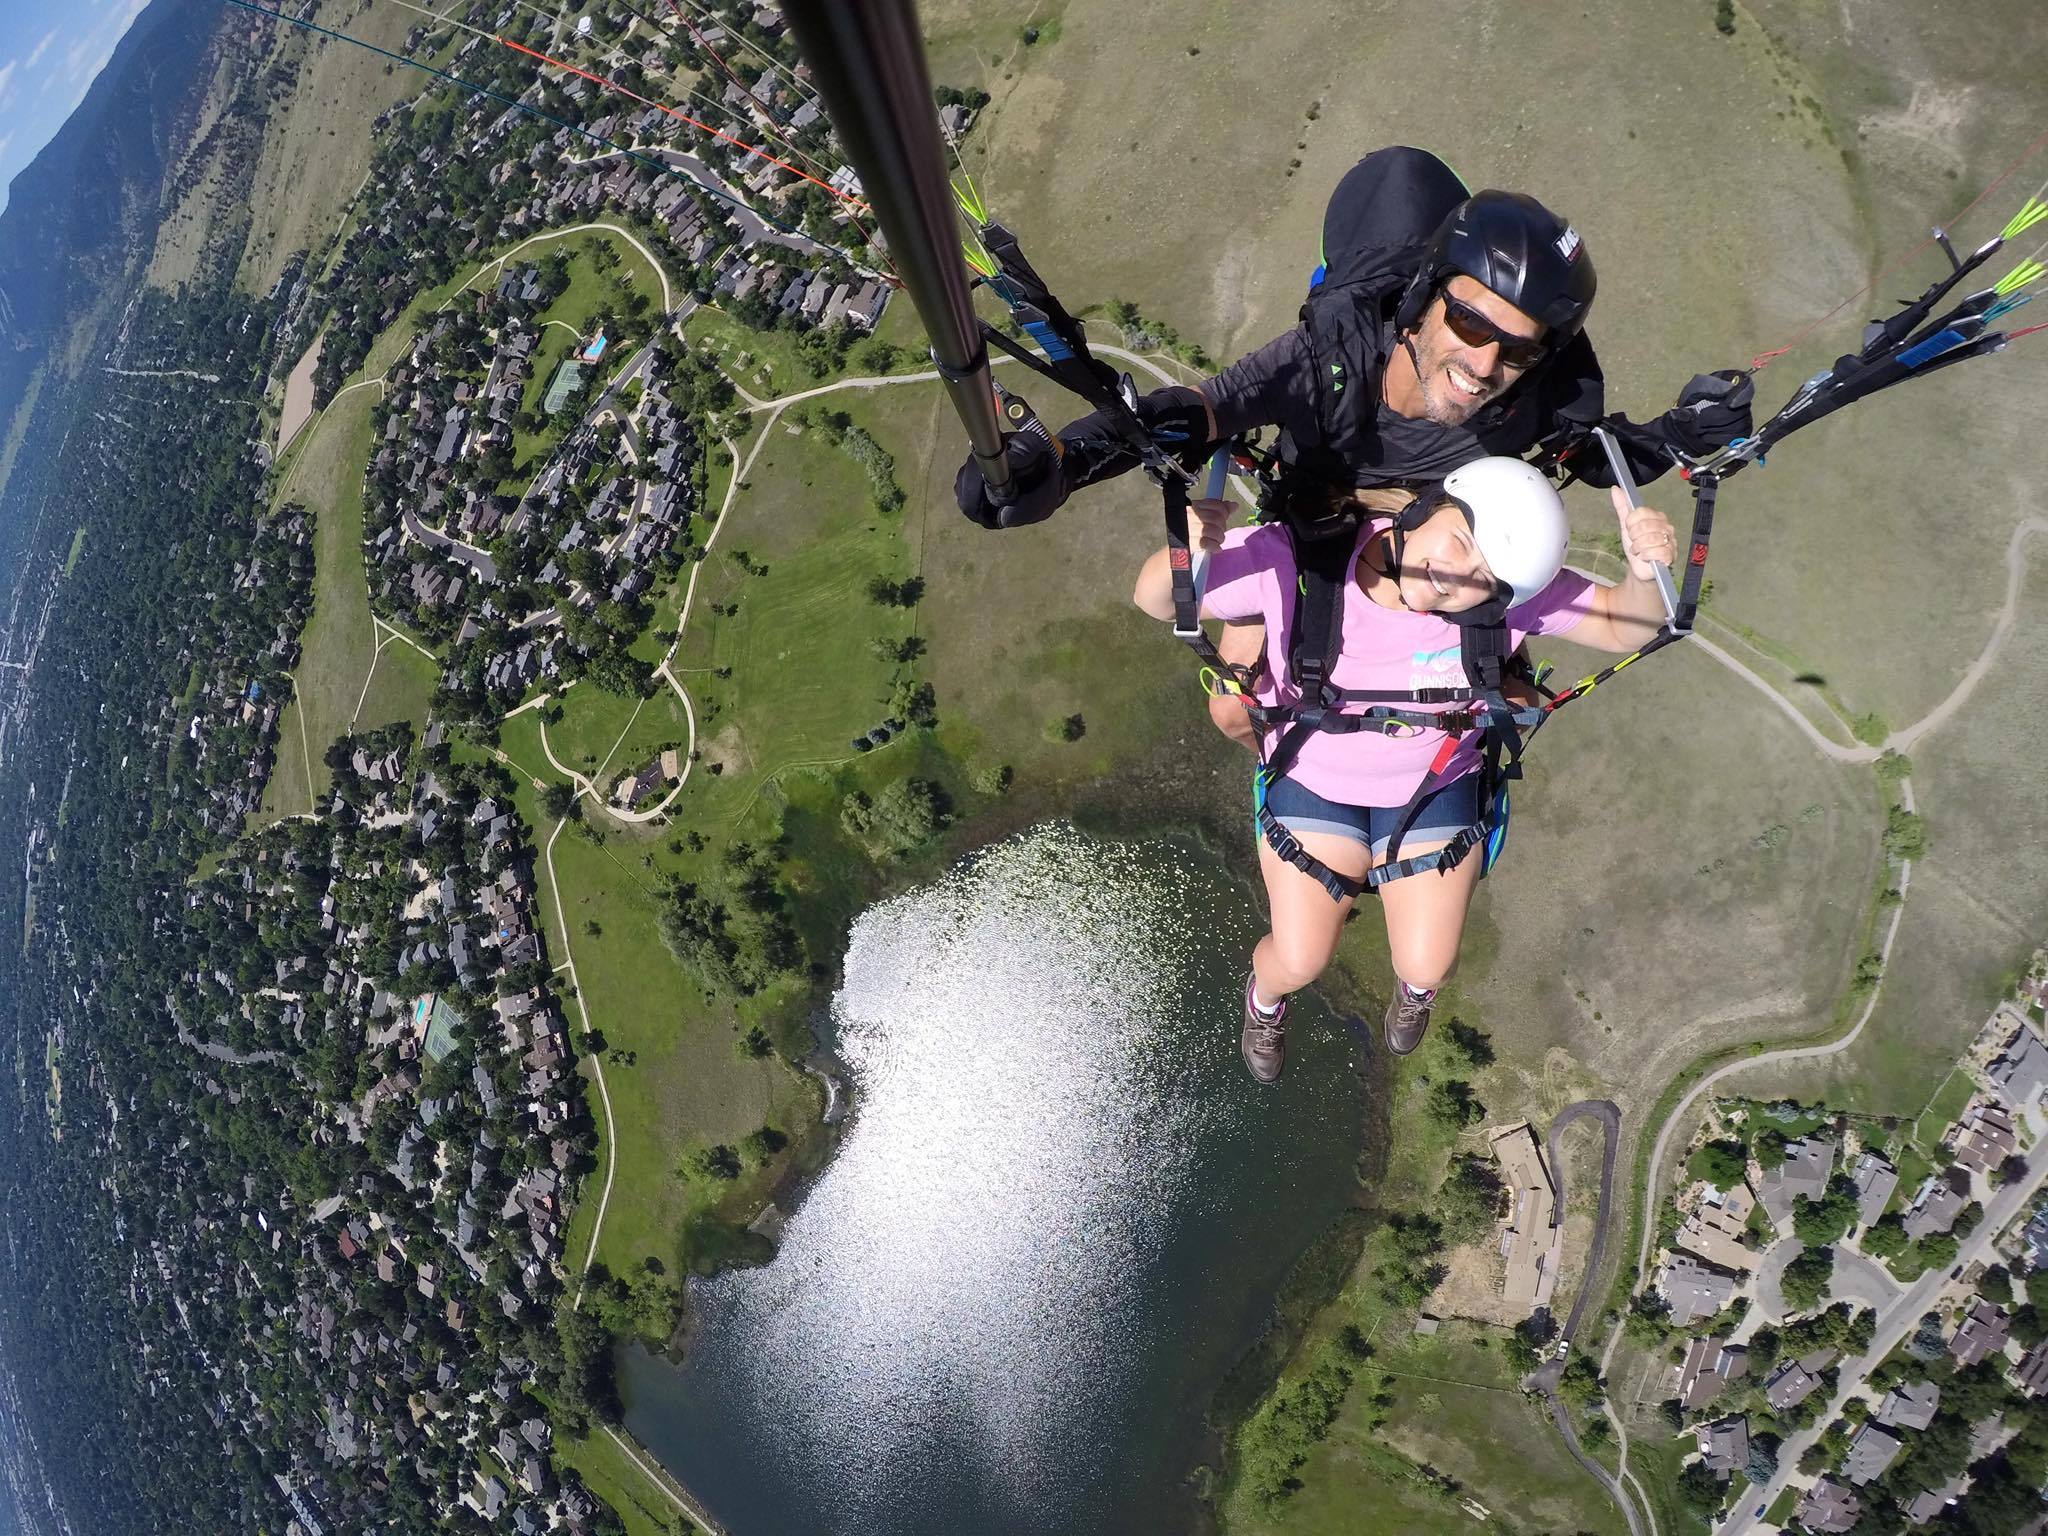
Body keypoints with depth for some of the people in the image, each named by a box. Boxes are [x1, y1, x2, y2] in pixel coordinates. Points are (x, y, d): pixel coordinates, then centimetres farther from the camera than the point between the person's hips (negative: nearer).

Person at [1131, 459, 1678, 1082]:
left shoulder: (1510, 602, -29)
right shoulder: (1291, 556, -34)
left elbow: (1622, 627, -17)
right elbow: (1156, 602, -26)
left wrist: (1644, 571, -41)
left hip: (1433, 787, 1)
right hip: (1312, 778, -1)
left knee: (1426, 969, 4)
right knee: (1299, 961, -1)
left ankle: (1412, 986, 47)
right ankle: (1264, 995, 42)